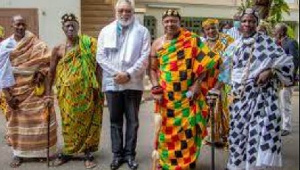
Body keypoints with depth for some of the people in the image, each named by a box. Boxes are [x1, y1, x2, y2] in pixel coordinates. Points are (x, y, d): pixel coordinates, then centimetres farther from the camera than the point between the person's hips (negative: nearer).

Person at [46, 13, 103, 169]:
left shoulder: (89, 44, -2)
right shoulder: (58, 49, 2)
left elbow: (97, 66, -3)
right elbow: (52, 71, 9)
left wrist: (97, 87, -8)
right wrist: (49, 91, 8)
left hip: (86, 91, -1)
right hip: (68, 93, 1)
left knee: (87, 121, 4)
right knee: (69, 122, 9)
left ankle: (88, 154, 15)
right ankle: (68, 152, 25)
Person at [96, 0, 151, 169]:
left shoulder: (142, 31, 3)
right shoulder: (106, 31, 9)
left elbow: (144, 57, -5)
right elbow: (101, 56, 2)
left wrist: (128, 74, -15)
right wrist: (116, 74, -10)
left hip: (133, 83, -1)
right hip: (112, 83, 2)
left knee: (132, 121, 6)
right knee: (115, 121, 9)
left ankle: (130, 154, 19)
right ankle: (117, 154, 20)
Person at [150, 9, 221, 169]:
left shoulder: (192, 39, -4)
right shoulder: (157, 44, 4)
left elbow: (207, 61, -6)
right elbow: (153, 68, 7)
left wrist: (197, 84, -11)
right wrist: (156, 89, -6)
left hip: (188, 96, -2)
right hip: (166, 97, 2)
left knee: (189, 129, 2)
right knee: (167, 129, 9)